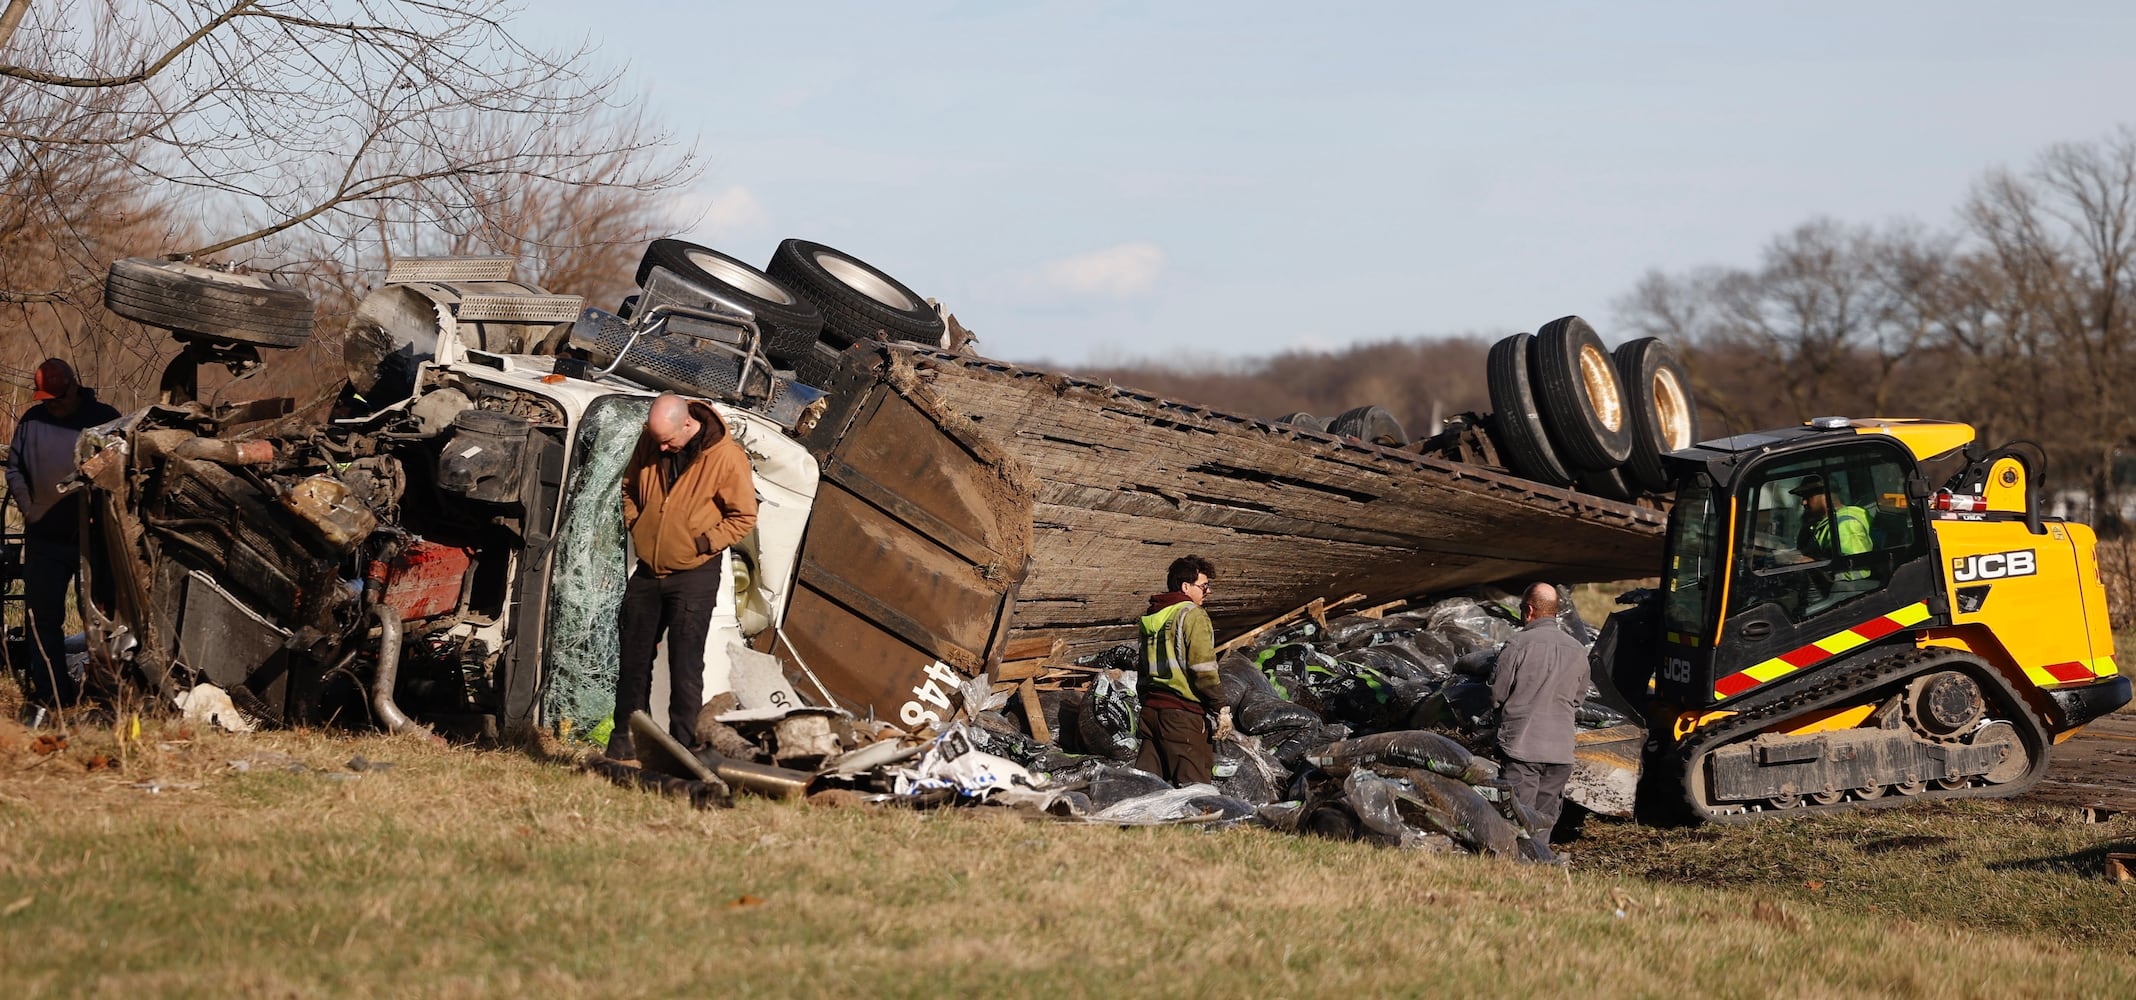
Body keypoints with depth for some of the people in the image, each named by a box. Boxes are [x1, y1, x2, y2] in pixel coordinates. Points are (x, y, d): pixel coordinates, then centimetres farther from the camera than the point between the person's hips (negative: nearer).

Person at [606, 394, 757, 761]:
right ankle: (625, 741, 22)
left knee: (685, 666, -5)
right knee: (634, 659, 11)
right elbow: (629, 486, 18)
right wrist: (635, 526, 5)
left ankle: (683, 748, 0)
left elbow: (744, 517, -9)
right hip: (648, 570, 5)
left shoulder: (726, 457, -16)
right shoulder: (651, 441, -1)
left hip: (693, 575, -5)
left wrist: (702, 544, -14)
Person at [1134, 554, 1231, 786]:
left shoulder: (1150, 617, 17)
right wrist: (1220, 708, -9)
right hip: (1183, 713, -8)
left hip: (1151, 708, 8)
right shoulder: (1192, 615, -8)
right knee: (1192, 781, -8)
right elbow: (1203, 669, -14)